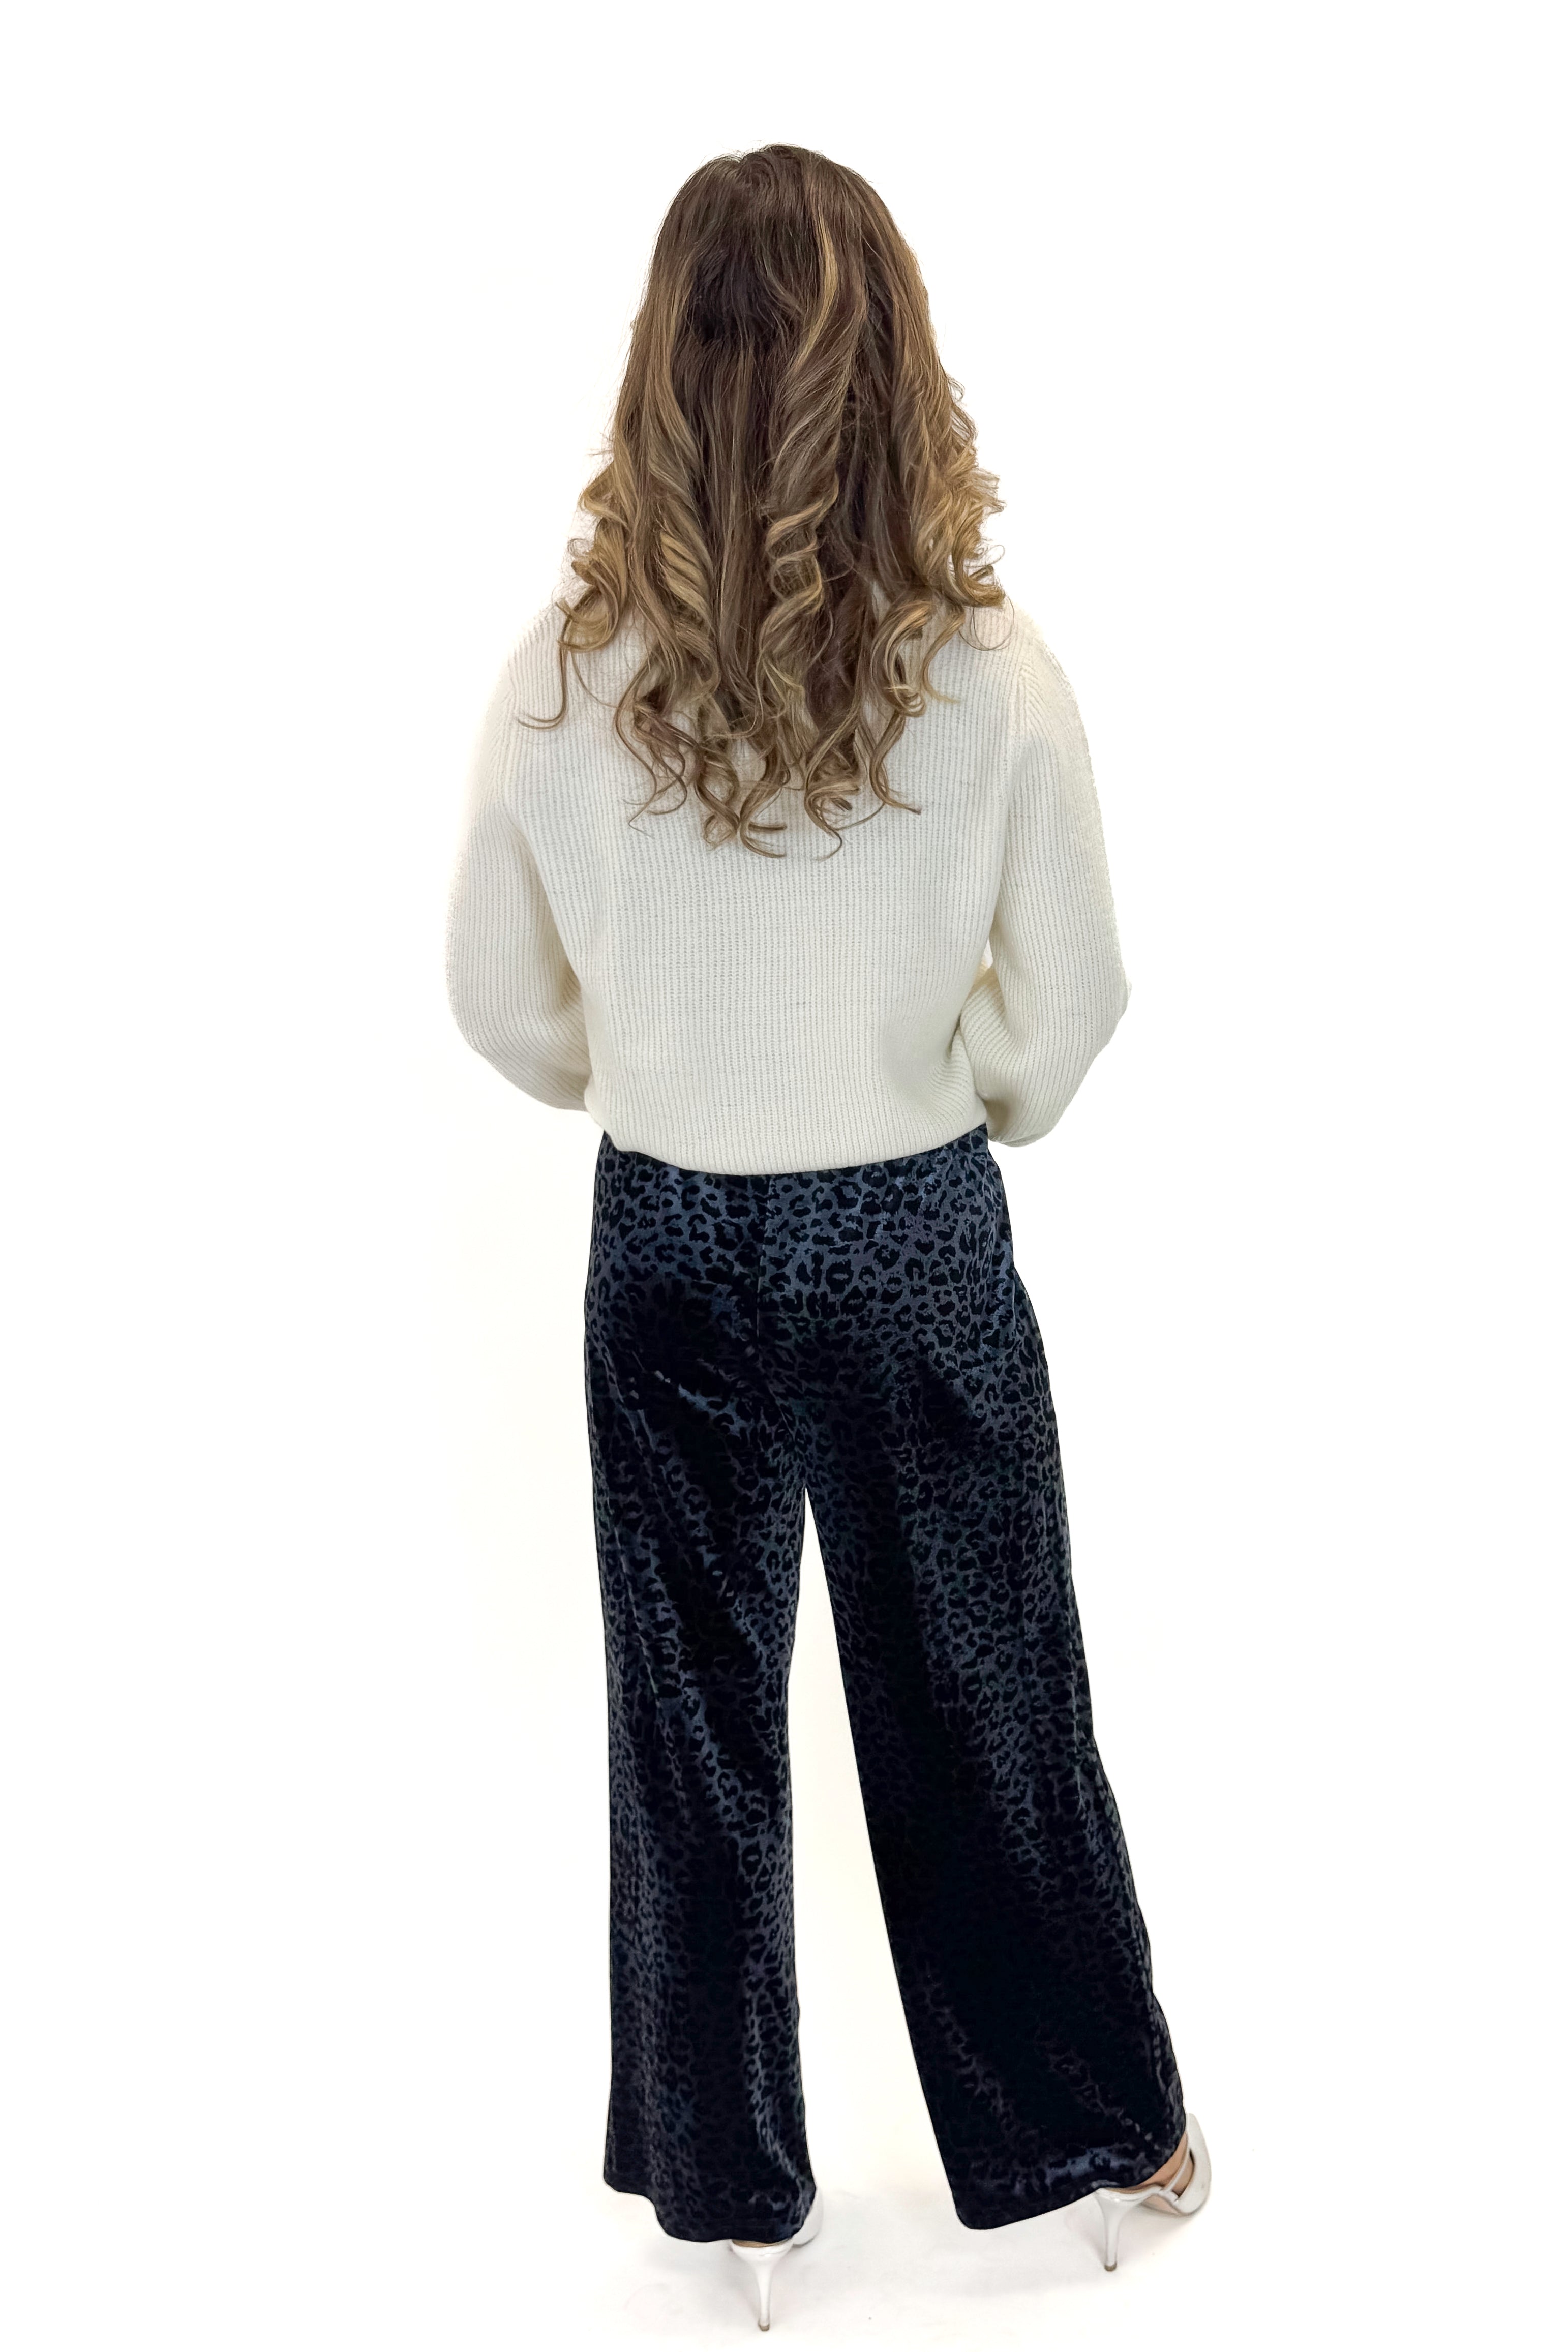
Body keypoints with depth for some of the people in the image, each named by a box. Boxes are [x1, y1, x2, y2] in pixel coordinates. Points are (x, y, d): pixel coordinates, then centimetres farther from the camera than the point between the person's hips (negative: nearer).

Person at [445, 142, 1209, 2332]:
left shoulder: (566, 675, -13)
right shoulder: (991, 672, -16)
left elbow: (507, 1002, -1)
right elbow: (1069, 1003, -7)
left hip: (668, 1245, 1)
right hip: (916, 1242, -1)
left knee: (695, 1707, 16)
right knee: (981, 1694, 16)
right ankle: (1101, 2126, 36)